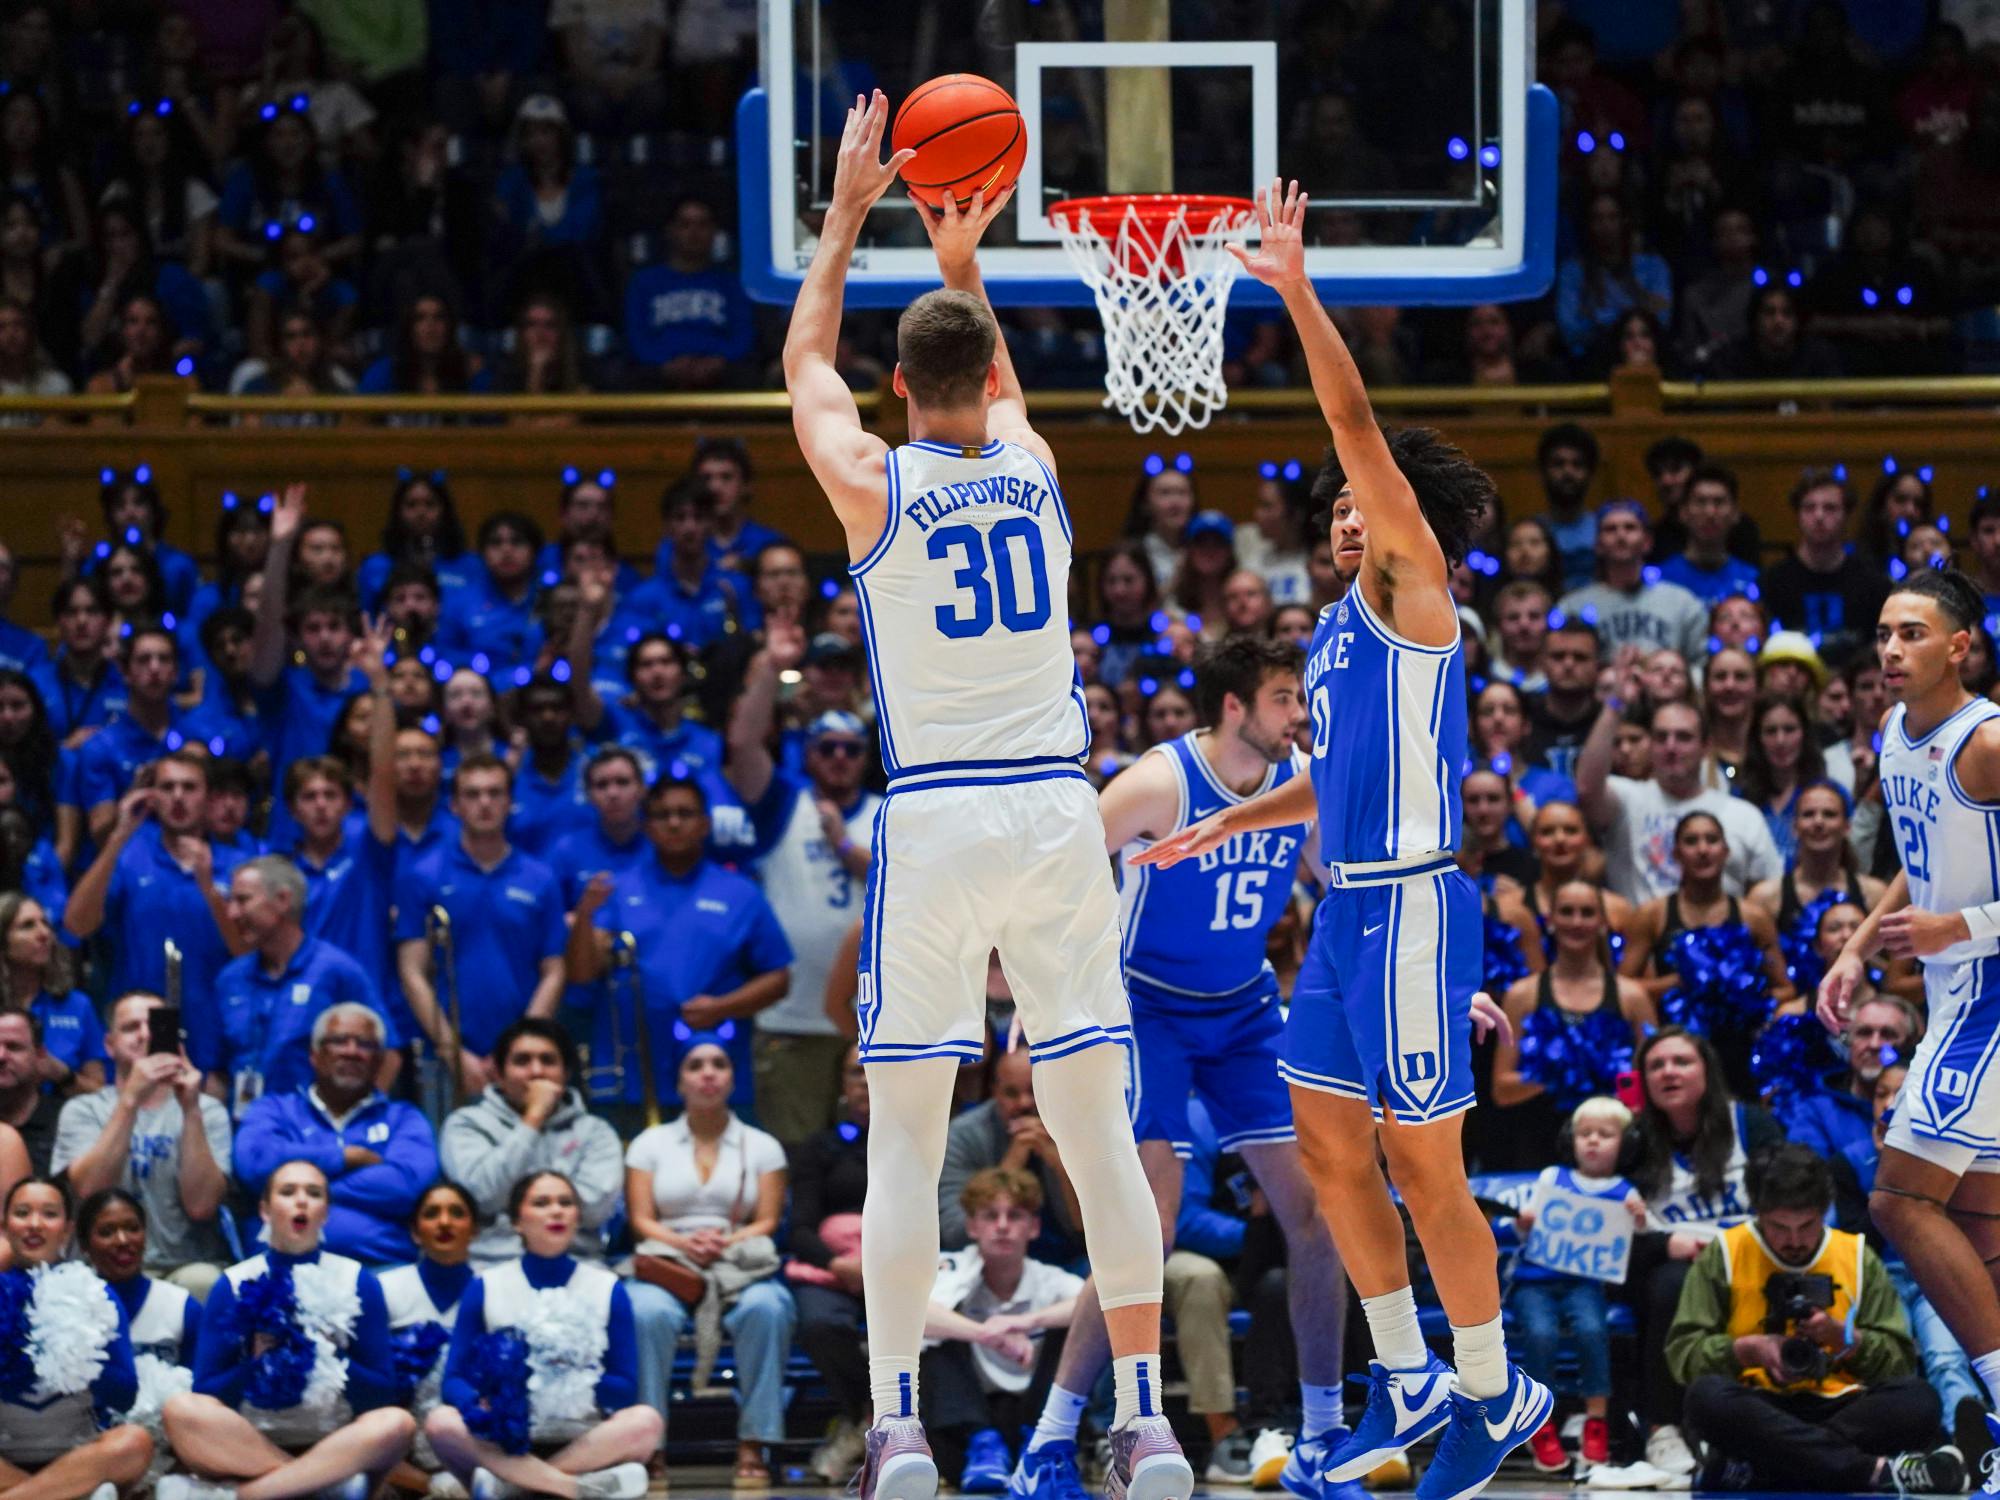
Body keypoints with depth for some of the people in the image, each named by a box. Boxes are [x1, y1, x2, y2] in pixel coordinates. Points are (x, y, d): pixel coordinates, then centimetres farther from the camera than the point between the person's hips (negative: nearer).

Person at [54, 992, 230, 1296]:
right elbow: (90, 1191, -12)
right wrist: (131, 1099, -17)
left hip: (186, 1265, 0)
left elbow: (201, 1205, -8)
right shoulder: (82, 1111, 9)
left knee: (202, 1281, -35)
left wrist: (190, 1110, -14)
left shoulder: (208, 1111, 8)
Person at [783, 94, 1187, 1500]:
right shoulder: (1034, 467, 6)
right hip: (1059, 807, 2)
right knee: (1098, 1119, 4)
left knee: (907, 1132, 1)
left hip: (935, 817, -2)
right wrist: (964, 263, 40)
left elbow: (806, 360, 18)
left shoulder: (876, 484, -1)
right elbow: (1000, 381, 31)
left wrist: (850, 212, 26)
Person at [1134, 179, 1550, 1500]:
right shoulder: (1343, 626, 16)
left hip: (1412, 909, -9)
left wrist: (1299, 293, -24)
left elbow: (1361, 432, -20)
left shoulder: (1414, 596, -9)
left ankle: (1494, 1391, 7)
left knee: (1423, 1164, -4)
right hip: (1350, 907, 9)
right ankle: (1409, 1380, 21)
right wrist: (1228, 825, 23)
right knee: (1330, 1145, 12)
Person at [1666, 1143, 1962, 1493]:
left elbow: (1900, 1359, 8)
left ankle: (1754, 1470, -36)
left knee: (1919, 1400, -28)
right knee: (1707, 1397, -36)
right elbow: (1683, 1351, 2)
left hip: (1840, 1408, 2)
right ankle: (1876, 1470, -44)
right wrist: (1748, 1350, -14)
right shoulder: (1724, 1254, 8)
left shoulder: (1858, 1257, 13)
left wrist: (1844, 1338, -10)